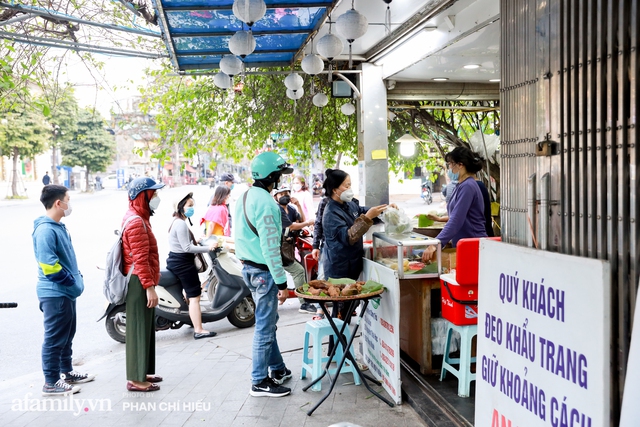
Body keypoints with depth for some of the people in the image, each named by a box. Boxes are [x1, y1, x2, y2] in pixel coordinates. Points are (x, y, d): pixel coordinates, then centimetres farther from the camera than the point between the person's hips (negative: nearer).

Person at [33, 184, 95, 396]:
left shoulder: (58, 226, 11)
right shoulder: (45, 230, -20)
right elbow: (49, 266, -26)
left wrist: (77, 279, 10)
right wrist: (73, 283, -17)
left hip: (66, 292, 10)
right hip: (55, 294, -10)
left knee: (67, 336, 20)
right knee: (55, 338, 0)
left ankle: (66, 372, 33)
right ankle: (51, 383, 10)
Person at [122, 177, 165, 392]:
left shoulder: (139, 218, 16)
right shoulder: (136, 222, -18)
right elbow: (140, 259, -23)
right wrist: (150, 287, -24)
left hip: (141, 282, 11)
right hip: (139, 283, -11)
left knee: (146, 329, 17)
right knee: (138, 330, -4)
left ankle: (143, 372, 27)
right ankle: (136, 379, 4)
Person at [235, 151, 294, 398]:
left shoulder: (246, 196, 9)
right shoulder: (265, 202, -21)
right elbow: (270, 247, -23)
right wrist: (282, 282, -19)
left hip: (248, 266, 10)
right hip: (263, 271, -10)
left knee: (268, 321, 20)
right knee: (265, 327, 0)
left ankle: (277, 369, 32)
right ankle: (259, 382, 9)